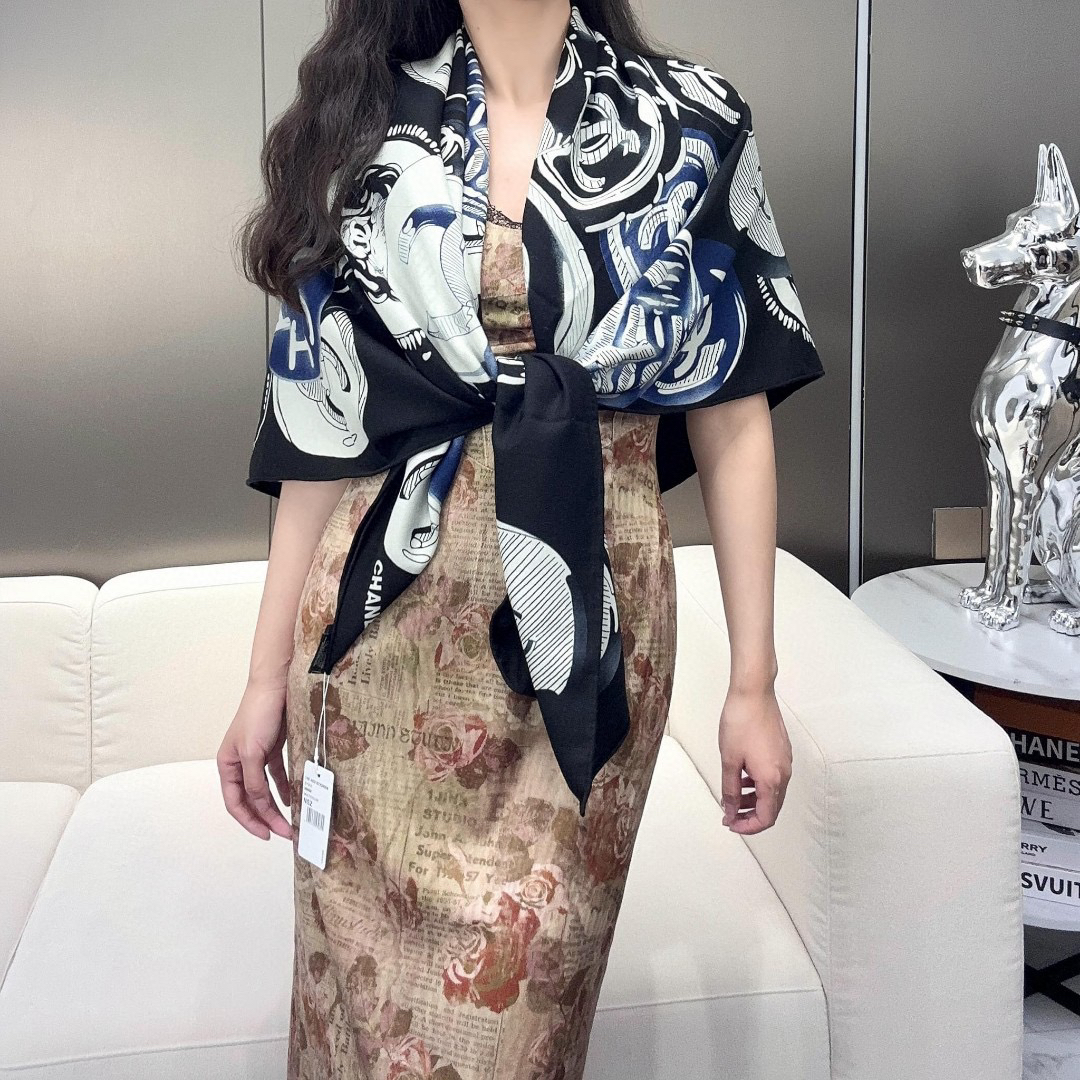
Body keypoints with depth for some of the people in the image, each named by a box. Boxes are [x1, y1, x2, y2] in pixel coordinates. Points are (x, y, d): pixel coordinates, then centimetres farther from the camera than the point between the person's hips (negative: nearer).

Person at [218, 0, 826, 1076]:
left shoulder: (692, 123, 2)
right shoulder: (364, 128, 5)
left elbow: (733, 418, 1)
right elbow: (320, 434, 5)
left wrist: (753, 683, 0)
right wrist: (268, 676, 5)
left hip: (588, 623, -1)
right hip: (387, 624, 1)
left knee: (521, 994, 7)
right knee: (375, 990, 11)